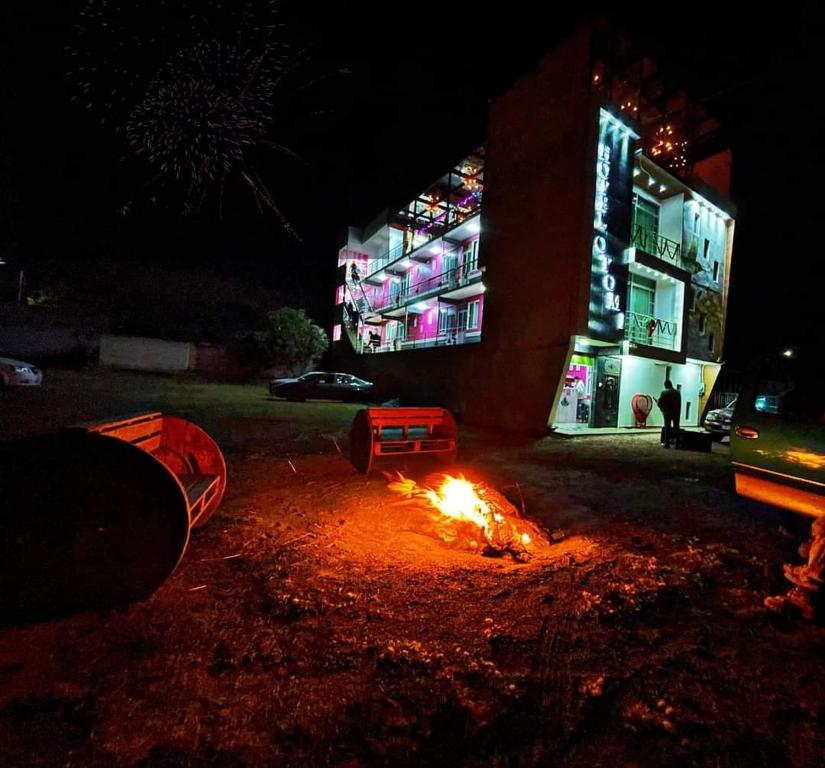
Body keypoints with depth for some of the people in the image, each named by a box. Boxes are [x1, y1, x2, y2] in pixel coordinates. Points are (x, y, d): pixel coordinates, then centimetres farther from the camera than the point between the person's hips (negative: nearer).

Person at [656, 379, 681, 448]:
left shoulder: (664, 392, -12)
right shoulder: (677, 392, 2)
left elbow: (659, 403, -12)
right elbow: (680, 403, 6)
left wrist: (662, 408, 8)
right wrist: (678, 411, 15)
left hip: (667, 412, -3)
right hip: (676, 412, 3)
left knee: (667, 427, 3)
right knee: (676, 427, 10)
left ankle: (667, 443, 3)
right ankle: (677, 443, 13)